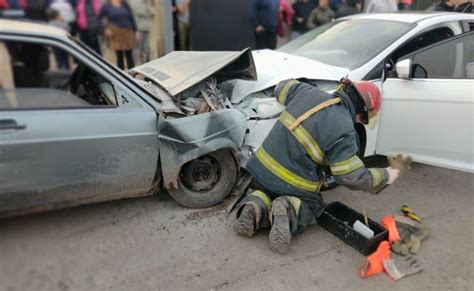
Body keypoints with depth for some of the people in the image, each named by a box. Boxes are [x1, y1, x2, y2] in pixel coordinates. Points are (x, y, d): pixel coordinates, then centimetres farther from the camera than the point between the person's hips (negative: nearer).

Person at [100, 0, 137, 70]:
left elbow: (131, 18, 11)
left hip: (127, 33, 2)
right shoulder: (106, 6, 4)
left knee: (129, 56, 2)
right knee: (119, 57, -1)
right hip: (115, 34, -2)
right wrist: (106, 29, -7)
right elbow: (99, 19, 5)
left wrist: (134, 31, 8)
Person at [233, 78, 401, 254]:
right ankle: (290, 210, -10)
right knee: (313, 207, 25)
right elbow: (352, 177, -14)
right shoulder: (343, 131, -19)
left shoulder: (307, 91, -3)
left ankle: (256, 207, -2)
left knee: (267, 193, 34)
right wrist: (385, 176, 3)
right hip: (294, 185, -5)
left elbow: (282, 88, 19)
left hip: (262, 167, 5)